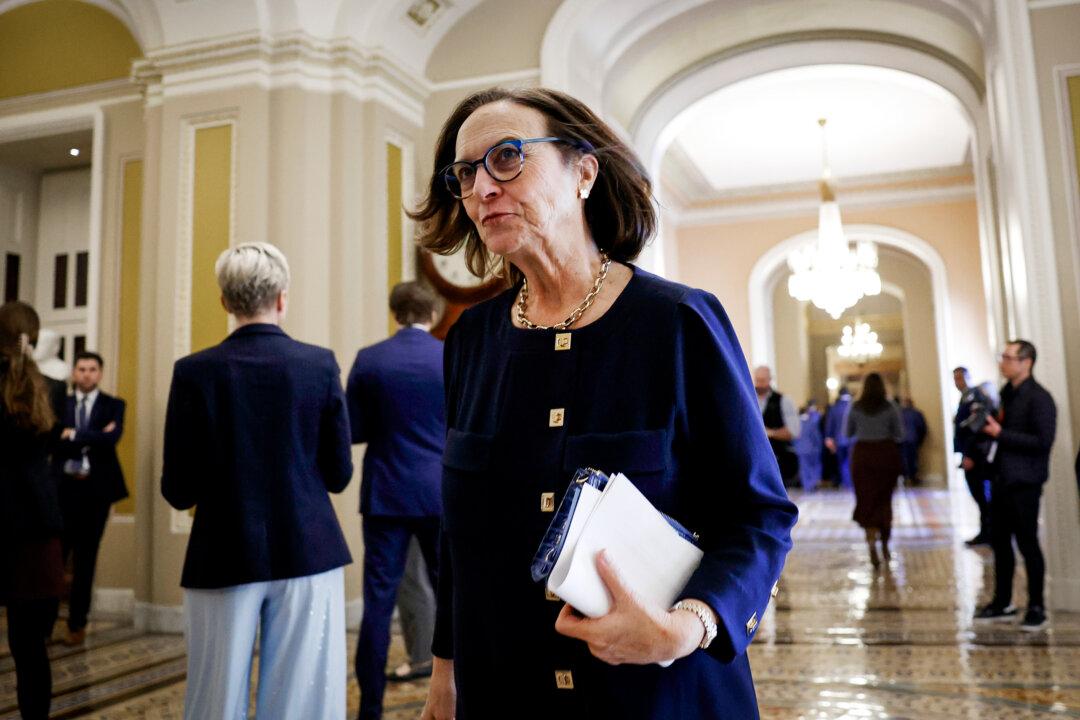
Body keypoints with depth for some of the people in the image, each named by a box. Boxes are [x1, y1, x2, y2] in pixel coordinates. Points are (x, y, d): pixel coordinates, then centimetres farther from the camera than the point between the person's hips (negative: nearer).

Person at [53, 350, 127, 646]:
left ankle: (77, 624, 18)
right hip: (63, 488, 1)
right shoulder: (61, 404, 7)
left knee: (85, 560, 7)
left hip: (96, 490, 0)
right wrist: (92, 439, -15)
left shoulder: (113, 405, 4)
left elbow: (111, 438, -14)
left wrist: (74, 436, -13)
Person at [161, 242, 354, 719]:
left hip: (224, 559, 0)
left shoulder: (194, 372, -6)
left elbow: (178, 492, -4)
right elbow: (338, 475, 0)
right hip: (308, 554, 0)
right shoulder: (321, 365, -6)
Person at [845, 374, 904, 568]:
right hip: (886, 454, 1)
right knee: (884, 500, 14)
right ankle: (884, 545, 22)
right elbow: (899, 434, 0)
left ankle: (871, 539, -18)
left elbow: (847, 433, 4)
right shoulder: (890, 408, -4)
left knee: (867, 501, 4)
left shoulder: (855, 408, -3)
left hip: (862, 455, 0)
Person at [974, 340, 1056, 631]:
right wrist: (987, 425, 3)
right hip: (1002, 478, 8)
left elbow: (1043, 441, -22)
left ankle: (1036, 608, 16)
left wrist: (1000, 434, -21)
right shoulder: (1006, 393, 11)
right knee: (1000, 541, 13)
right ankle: (1002, 603, 24)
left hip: (1024, 482, -8)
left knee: (1027, 543, 2)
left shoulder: (1038, 398, -14)